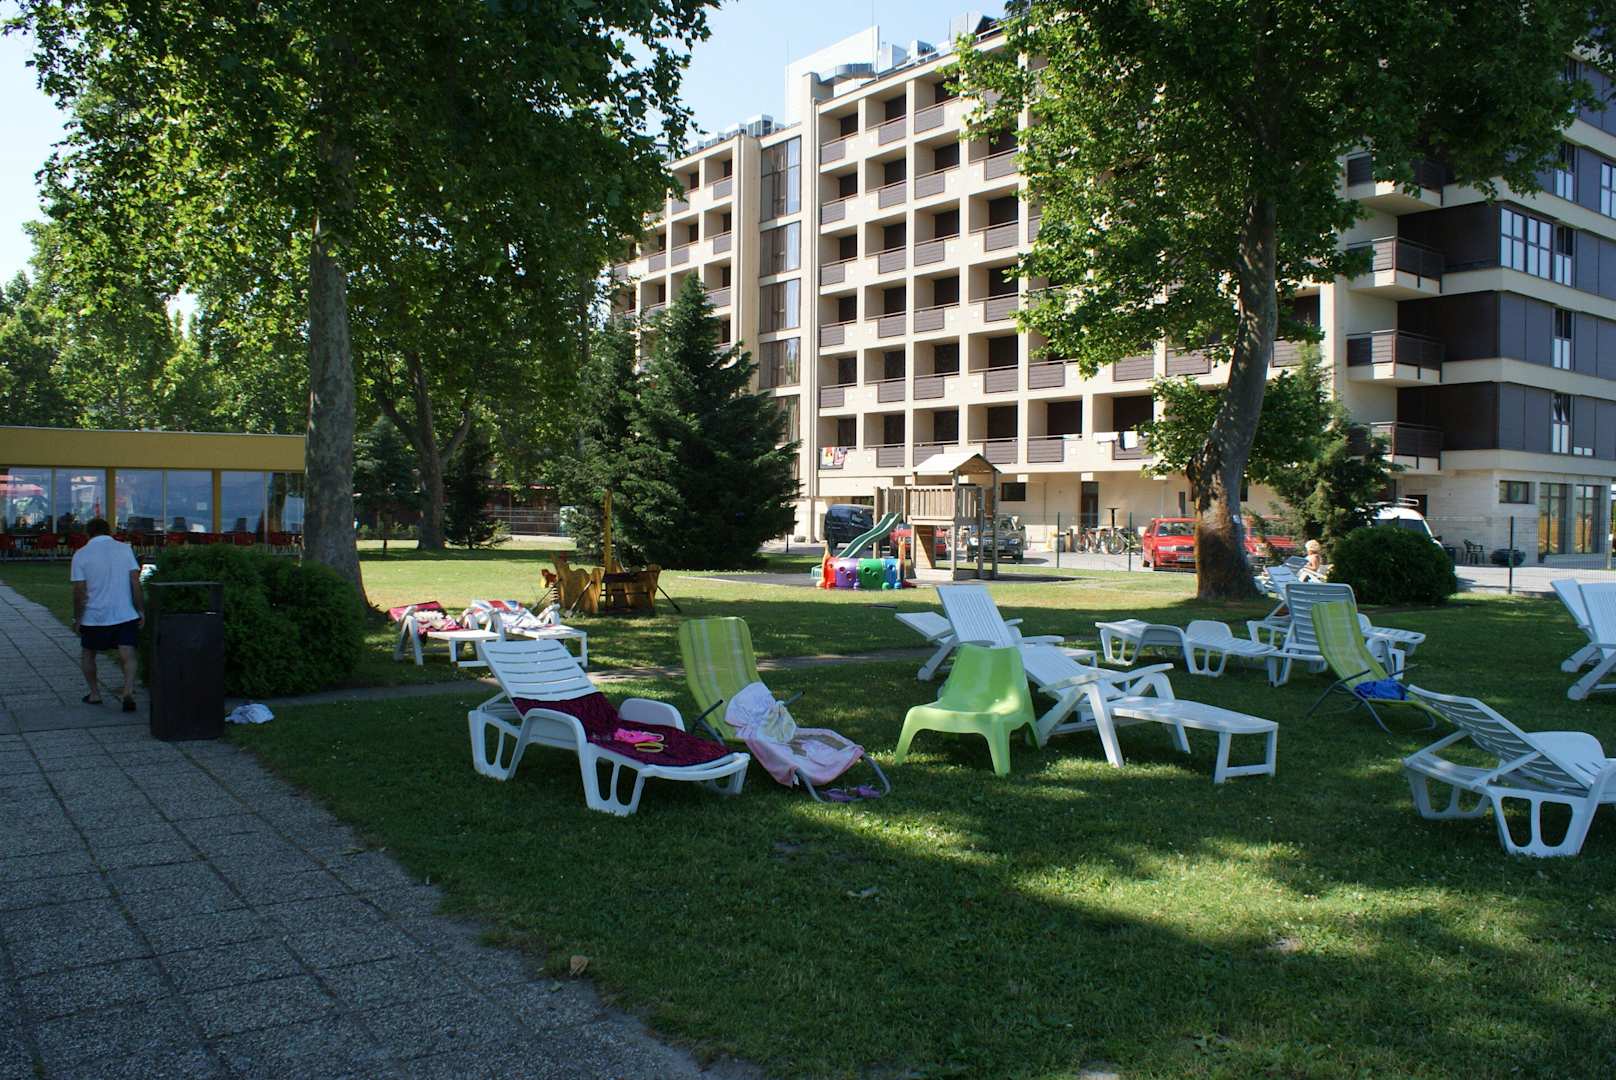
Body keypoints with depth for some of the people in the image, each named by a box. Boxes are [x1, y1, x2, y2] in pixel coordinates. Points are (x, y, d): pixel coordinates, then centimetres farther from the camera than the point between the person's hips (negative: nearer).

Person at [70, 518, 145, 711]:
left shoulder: (81, 554, -3)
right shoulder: (125, 549, 0)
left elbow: (79, 591, -5)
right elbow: (135, 583, -4)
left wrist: (77, 619, 4)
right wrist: (141, 611, 1)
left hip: (94, 617, 0)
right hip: (125, 615, 0)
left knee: (87, 655, 22)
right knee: (128, 657, -1)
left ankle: (95, 693, 27)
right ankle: (128, 692, -22)